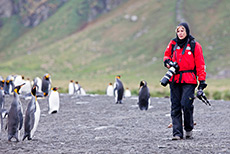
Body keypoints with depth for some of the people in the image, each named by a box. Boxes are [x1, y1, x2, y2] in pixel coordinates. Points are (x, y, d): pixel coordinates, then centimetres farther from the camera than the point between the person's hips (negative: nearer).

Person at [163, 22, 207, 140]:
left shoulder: (194, 45, 1)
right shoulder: (173, 44, 10)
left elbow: (200, 64, 2)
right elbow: (166, 55, 26)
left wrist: (202, 80, -4)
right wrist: (168, 62, 1)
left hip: (189, 81, -4)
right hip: (174, 79, 4)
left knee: (186, 104, -15)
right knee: (175, 106, 0)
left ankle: (189, 129, 6)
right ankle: (177, 133, 1)